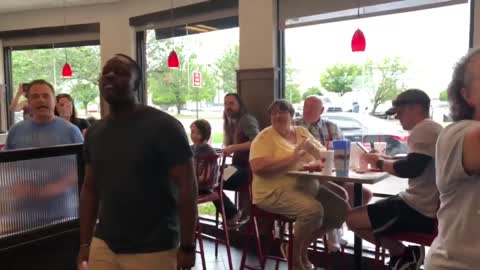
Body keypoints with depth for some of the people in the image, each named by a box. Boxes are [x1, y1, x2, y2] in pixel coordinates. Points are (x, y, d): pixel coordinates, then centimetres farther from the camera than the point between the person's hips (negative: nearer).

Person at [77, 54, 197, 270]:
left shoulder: (163, 126, -12)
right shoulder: (94, 133, 6)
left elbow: (187, 185, -14)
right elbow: (89, 189, 13)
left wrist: (187, 247, -14)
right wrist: (85, 243, 11)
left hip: (152, 249, -5)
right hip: (103, 245, 5)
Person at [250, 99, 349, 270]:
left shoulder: (302, 132, 14)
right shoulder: (265, 137, -5)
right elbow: (257, 167, -21)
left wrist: (313, 148, -11)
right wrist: (292, 158, -20)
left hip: (308, 187, 7)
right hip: (276, 191, -7)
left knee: (341, 209, -5)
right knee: (314, 210, -30)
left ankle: (302, 247, 11)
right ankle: (294, 252, 0)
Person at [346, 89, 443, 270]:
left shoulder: (424, 128, -16)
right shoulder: (432, 128, 16)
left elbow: (411, 169, -27)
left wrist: (380, 163, -11)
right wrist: (384, 163, 8)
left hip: (420, 211, -11)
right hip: (427, 207, 11)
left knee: (352, 219, -9)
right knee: (363, 213, 20)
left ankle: (404, 254, 4)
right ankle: (406, 255, 14)